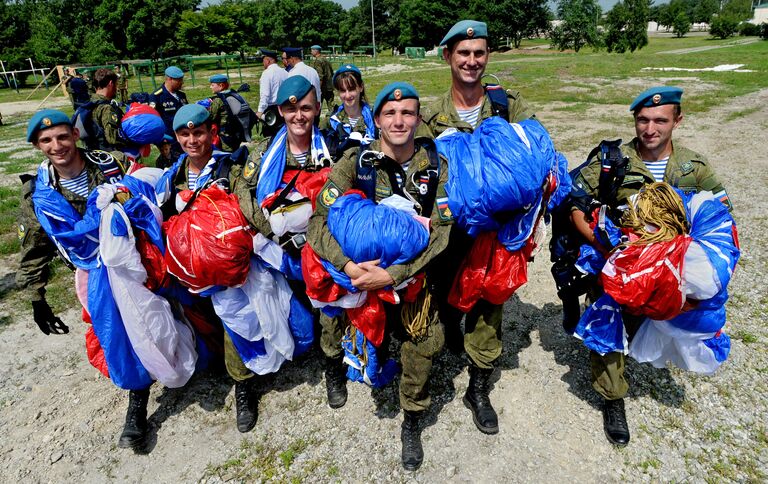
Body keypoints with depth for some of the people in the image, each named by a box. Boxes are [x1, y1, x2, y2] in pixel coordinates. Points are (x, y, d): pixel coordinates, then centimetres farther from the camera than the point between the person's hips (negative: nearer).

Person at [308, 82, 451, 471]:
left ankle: (412, 422, 17)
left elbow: (441, 232, -15)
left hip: (412, 268, 0)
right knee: (334, 347, 0)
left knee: (423, 343, -11)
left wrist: (392, 275, -26)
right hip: (360, 264, 0)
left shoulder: (435, 165, -8)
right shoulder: (357, 160, -10)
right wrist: (346, 264, -30)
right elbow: (319, 219, -13)